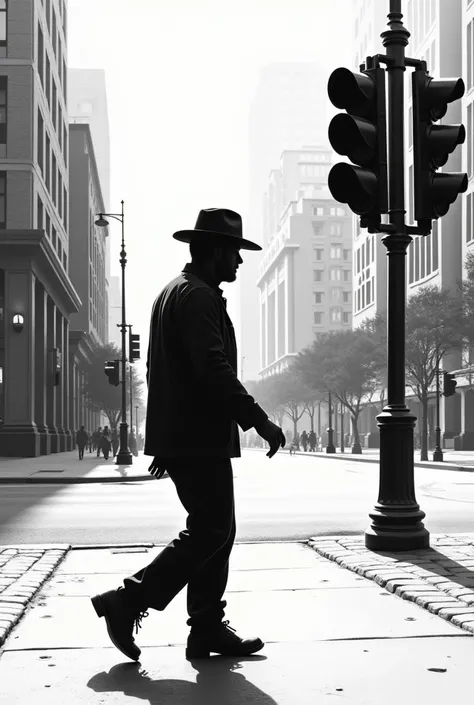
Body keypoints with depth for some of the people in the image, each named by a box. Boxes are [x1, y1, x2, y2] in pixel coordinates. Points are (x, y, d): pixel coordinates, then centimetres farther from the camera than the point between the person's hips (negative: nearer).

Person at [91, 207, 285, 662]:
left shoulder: (173, 292, 20)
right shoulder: (199, 296, -13)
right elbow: (215, 370, -23)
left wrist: (164, 441, 26)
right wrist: (259, 421, -20)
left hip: (180, 437, 11)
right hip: (199, 438, -11)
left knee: (215, 530, 11)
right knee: (211, 532, -6)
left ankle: (207, 629, 14)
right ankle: (128, 602, -5)